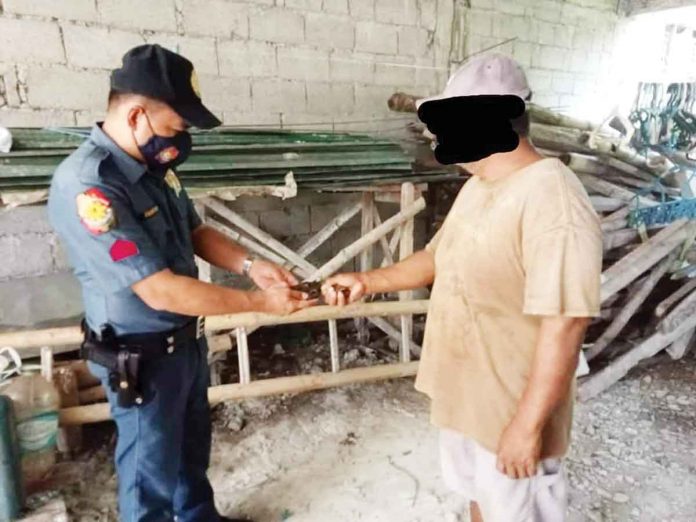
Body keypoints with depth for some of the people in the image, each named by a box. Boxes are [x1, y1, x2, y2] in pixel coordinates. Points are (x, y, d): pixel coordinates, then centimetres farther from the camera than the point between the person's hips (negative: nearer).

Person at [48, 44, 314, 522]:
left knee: (193, 444, 28)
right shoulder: (86, 187, -29)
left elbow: (195, 232, 9)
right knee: (152, 465, 16)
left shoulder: (155, 166, -2)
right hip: (141, 357, -8)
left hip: (187, 338, 8)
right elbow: (160, 290, -31)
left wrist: (250, 264, -9)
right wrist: (260, 302, -25)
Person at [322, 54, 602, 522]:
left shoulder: (552, 201, -27)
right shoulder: (478, 186, 3)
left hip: (514, 410, -8)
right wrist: (368, 281, 1)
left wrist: (529, 424, -23)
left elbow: (563, 327, -28)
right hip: (465, 394, 8)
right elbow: (441, 257, 11)